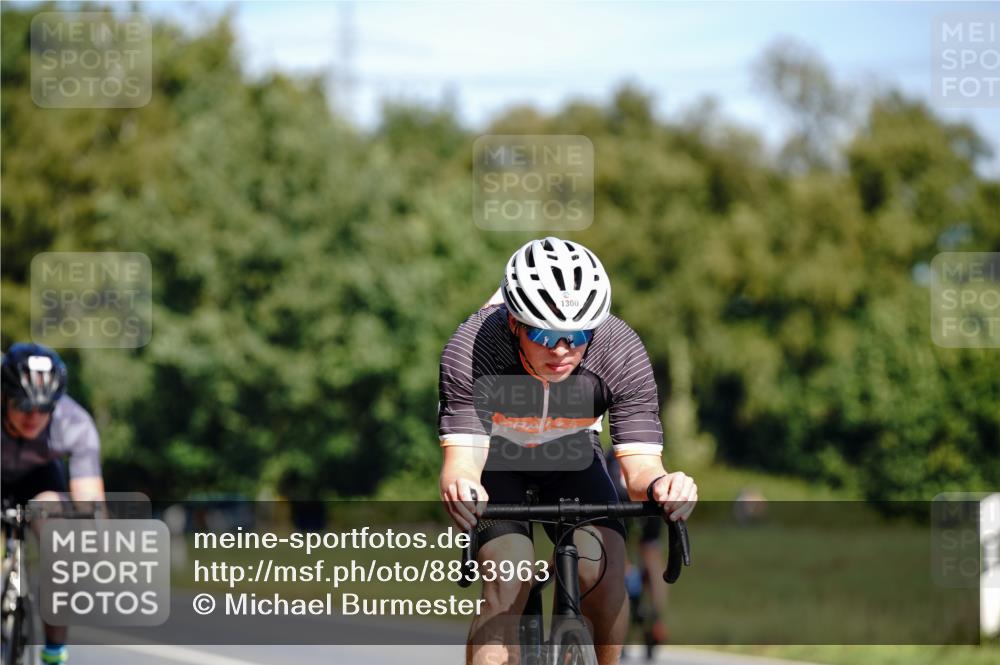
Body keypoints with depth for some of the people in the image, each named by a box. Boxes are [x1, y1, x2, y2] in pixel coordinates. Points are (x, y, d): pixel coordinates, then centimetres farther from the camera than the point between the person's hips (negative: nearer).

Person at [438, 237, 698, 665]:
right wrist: (458, 486, -66)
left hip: (569, 453, 2)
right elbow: (461, 458, -41)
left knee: (603, 568, -22)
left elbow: (640, 462, -33)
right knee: (508, 581, -25)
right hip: (495, 454, -2)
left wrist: (658, 484, -57)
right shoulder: (471, 350, -35)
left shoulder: (621, 352, -31)